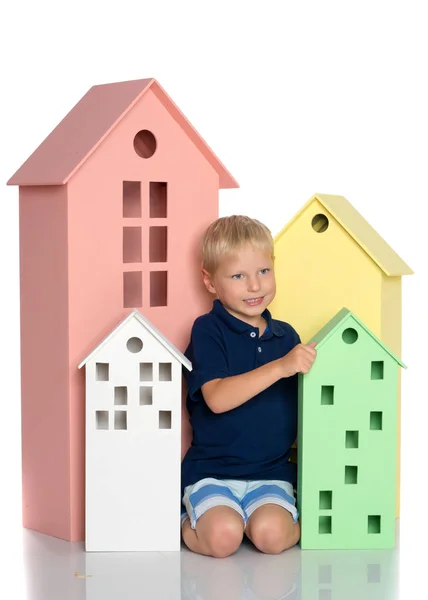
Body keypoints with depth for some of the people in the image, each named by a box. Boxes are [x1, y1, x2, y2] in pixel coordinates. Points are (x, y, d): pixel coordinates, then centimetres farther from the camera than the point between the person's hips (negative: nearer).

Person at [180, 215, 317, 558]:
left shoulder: (286, 335, 10)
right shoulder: (208, 331, -5)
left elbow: (300, 407, 18)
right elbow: (217, 399, -21)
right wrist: (280, 367, -26)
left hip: (271, 471, 3)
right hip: (212, 470, -2)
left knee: (271, 535, -25)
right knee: (222, 537, -27)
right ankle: (187, 521, 5)